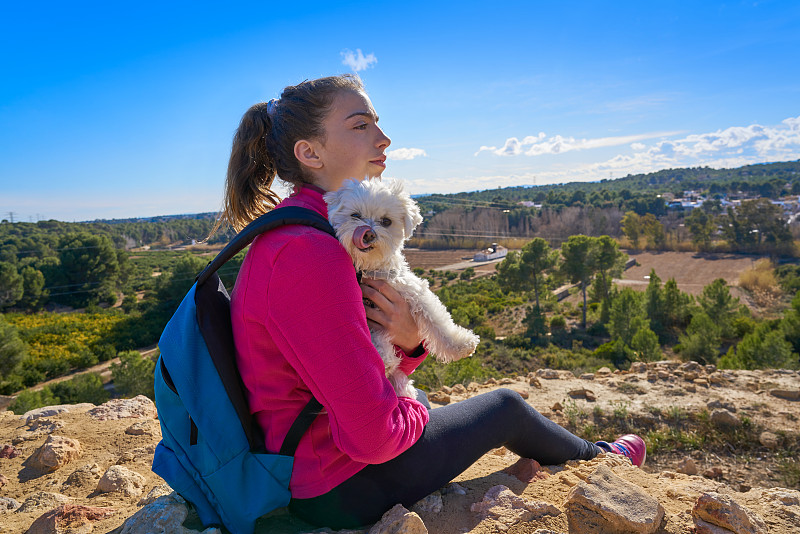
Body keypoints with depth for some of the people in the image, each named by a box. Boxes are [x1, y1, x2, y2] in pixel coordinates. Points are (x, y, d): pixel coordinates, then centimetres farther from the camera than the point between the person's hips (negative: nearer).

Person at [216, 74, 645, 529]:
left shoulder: (287, 233, 3)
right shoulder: (309, 252, -29)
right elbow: (372, 435, -29)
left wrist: (409, 343, -13)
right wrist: (414, 414, -8)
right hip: (337, 489, -8)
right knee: (505, 406, 7)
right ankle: (596, 458, 42)